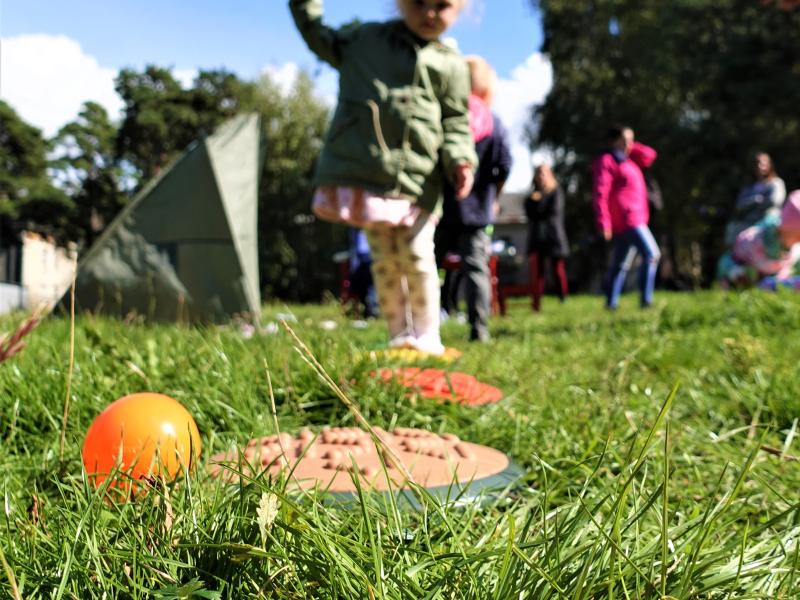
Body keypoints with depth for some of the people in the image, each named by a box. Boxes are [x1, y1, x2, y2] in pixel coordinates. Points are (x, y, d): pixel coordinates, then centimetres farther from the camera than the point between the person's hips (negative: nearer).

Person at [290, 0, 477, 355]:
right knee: (384, 260, 6)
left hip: (417, 180, -1)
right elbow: (319, 37, 24)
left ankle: (426, 336, 12)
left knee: (416, 258, -1)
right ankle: (400, 335, 16)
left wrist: (461, 160, -11)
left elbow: (456, 123, 6)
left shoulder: (450, 65, 8)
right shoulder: (366, 39, 13)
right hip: (366, 171, 2)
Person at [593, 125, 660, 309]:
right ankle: (646, 299, -16)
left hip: (634, 219, 10)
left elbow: (649, 155, 30)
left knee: (620, 265, 10)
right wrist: (604, 223, -22)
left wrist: (631, 147, 16)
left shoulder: (627, 160, 22)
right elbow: (600, 194, -15)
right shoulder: (606, 161, -7)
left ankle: (611, 303, 13)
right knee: (651, 254, -15)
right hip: (627, 219, -10)